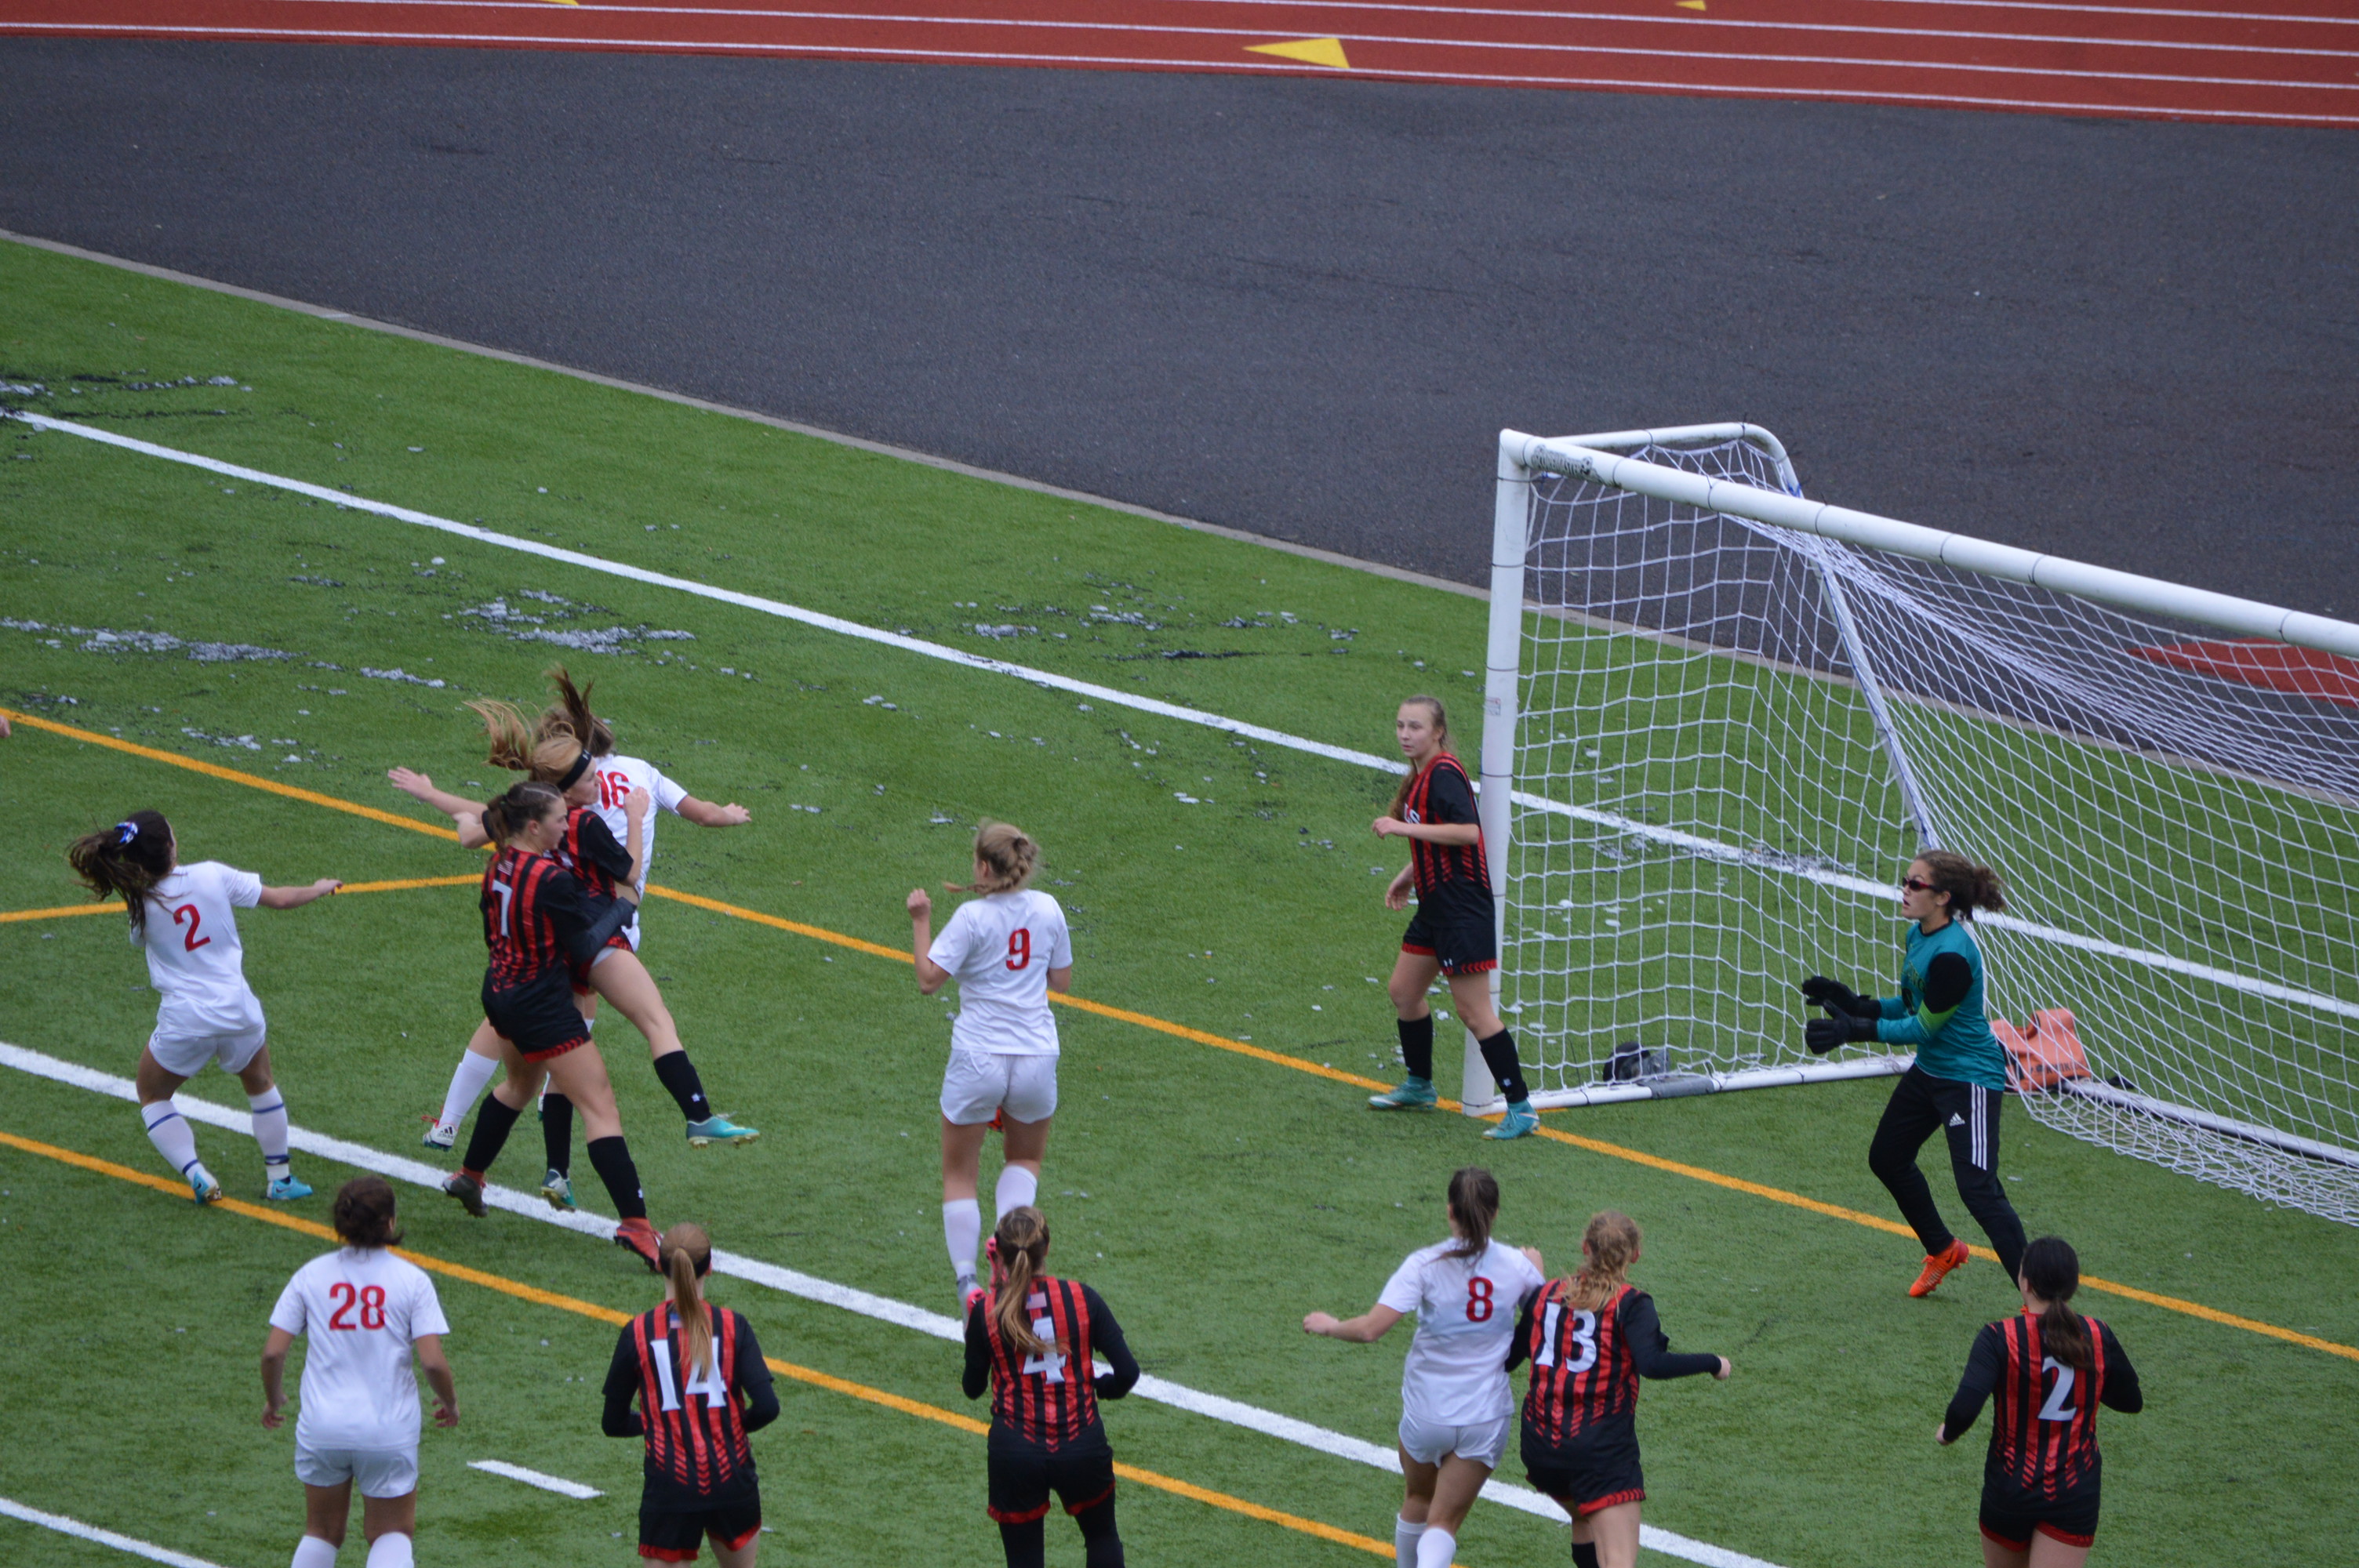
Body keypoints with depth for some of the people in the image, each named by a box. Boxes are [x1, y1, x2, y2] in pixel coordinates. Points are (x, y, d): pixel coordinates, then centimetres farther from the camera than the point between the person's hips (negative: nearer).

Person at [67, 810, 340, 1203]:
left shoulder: (142, 904, -10)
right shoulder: (212, 876, -11)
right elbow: (279, 899, -2)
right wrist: (320, 889, 17)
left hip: (183, 1022, -1)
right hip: (238, 1013, 1)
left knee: (153, 1098, 22)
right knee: (261, 1085, 29)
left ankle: (197, 1177, 3)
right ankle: (279, 1177, 31)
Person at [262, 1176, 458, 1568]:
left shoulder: (311, 1275, -1)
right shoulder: (411, 1280, -7)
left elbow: (273, 1352, -4)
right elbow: (432, 1360, -13)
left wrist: (274, 1399, 16)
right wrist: (450, 1401, 7)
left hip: (321, 1427, 2)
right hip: (389, 1430, -2)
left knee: (322, 1532, 20)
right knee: (392, 1532, 15)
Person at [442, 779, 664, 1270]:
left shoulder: (498, 867, 0)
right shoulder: (551, 880, -25)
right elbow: (584, 947, -17)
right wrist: (622, 906, -6)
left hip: (501, 992, 8)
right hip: (543, 1007, -8)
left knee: (521, 1083, 35)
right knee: (600, 1107, -7)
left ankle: (469, 1176, 48)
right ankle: (635, 1224, -14)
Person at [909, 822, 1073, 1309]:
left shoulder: (973, 917, -14)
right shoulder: (1047, 909, -1)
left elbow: (929, 979, -15)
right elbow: (1062, 981, 9)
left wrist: (921, 922, -4)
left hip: (978, 1059, -4)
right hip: (1035, 1057, 4)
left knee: (960, 1175, 11)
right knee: (1026, 1158, 27)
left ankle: (966, 1281, 0)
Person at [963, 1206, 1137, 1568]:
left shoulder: (986, 1312, -6)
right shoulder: (1081, 1299, -6)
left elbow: (972, 1388, 5)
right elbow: (1127, 1371, -6)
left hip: (1014, 1454, -1)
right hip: (1081, 1449, 1)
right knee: (1102, 1537, 26)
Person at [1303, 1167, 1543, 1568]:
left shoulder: (1426, 1265, -15)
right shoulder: (1516, 1266, -7)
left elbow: (1370, 1329, -23)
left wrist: (1330, 1326, -3)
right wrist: (1535, 1269, 26)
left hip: (1426, 1412, -1)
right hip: (1487, 1418, 1)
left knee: (1417, 1500, 27)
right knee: (1443, 1524, 3)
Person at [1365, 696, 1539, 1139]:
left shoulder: (1445, 774, -18)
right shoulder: (1422, 776, 12)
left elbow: (1468, 831, -30)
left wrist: (1404, 827, -28)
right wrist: (1409, 876, 19)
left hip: (1463, 910, -10)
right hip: (1435, 907, 10)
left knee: (1474, 1012, -8)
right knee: (1404, 991, 19)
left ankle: (1521, 1109, -4)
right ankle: (1419, 1087, 37)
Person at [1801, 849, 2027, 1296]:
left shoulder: (1953, 955, -28)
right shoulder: (1919, 937, 1)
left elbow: (1924, 1026, -23)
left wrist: (1854, 1030, -25)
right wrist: (1857, 1004, -1)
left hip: (1969, 1078, -11)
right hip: (1929, 1070, 11)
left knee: (1978, 1191, -17)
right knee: (1887, 1159, 25)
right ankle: (1942, 1251, 46)